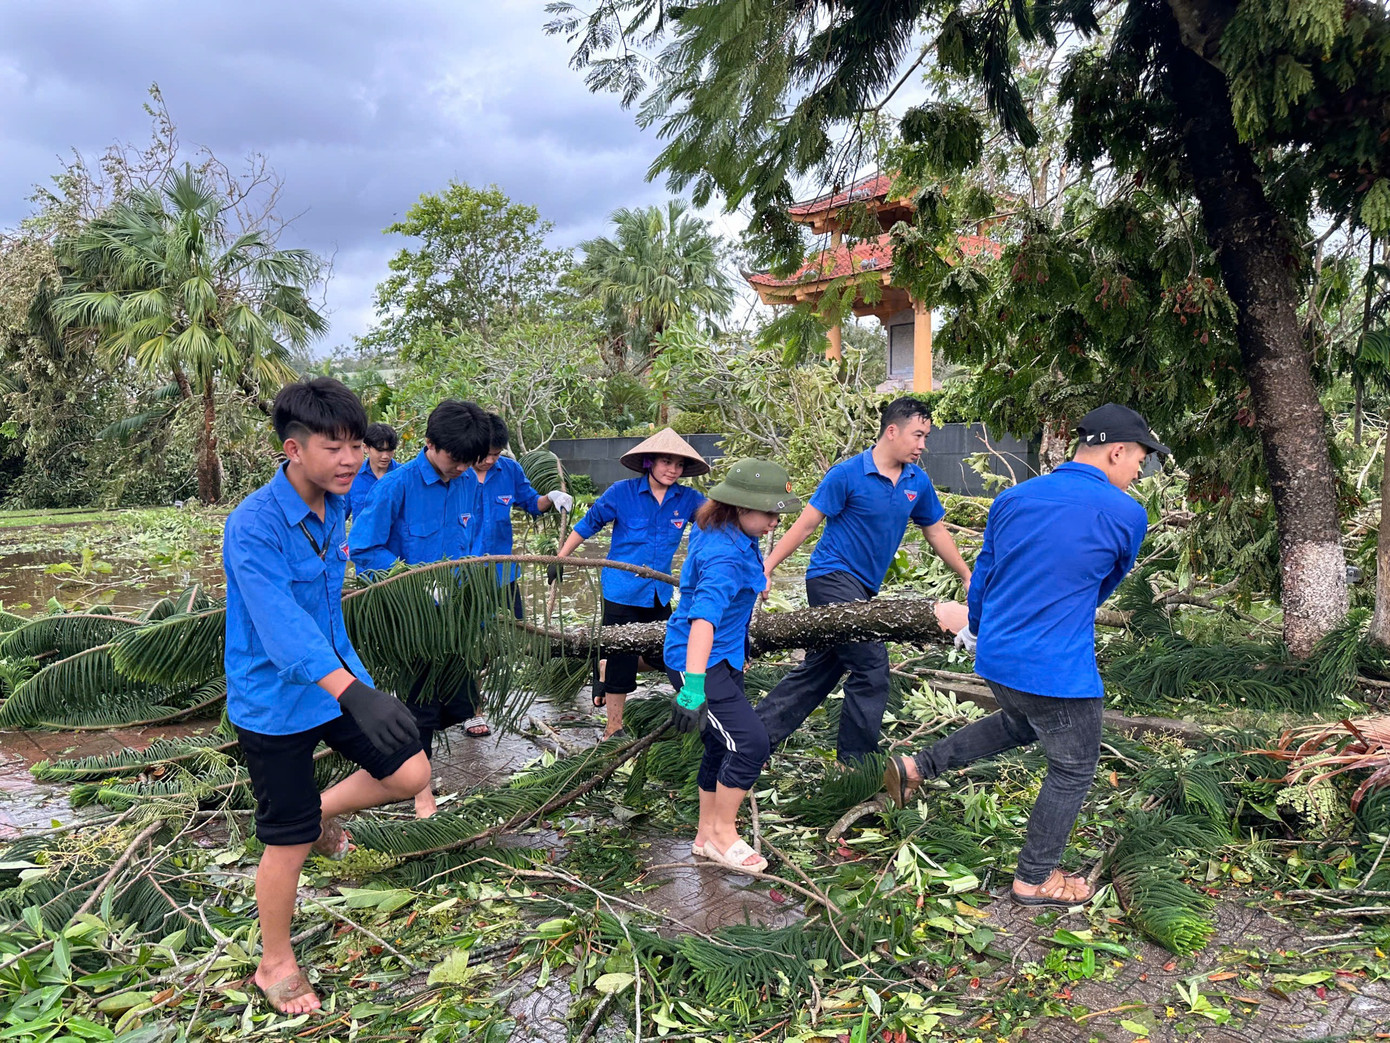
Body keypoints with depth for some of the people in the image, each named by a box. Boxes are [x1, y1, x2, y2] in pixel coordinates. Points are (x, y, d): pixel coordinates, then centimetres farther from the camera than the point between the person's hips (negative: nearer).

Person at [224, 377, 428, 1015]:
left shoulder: (335, 506, -2)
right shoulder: (253, 526, -26)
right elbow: (282, 624, -37)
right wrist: (355, 694, -47)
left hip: (335, 675, 7)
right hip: (274, 701, -6)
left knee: (410, 774, 3)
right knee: (288, 842, 4)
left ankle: (322, 813, 30)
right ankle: (275, 964, 27)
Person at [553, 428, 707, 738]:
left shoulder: (687, 499, -2)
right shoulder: (623, 492, -10)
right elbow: (588, 525, -1)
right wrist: (560, 560, 3)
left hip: (659, 593, 5)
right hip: (622, 591, -5)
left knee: (666, 656, 10)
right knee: (621, 659, 1)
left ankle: (606, 669, 33)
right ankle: (613, 728, 20)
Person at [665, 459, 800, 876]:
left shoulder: (727, 533, 1)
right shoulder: (724, 557, -29)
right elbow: (703, 619, -41)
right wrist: (694, 688, -49)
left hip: (725, 656, 10)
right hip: (700, 662, -10)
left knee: (722, 745, 15)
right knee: (750, 742, -12)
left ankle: (706, 834, 30)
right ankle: (723, 836, 7)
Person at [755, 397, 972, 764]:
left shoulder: (918, 482, 6)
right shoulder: (848, 474, -13)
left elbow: (936, 531, 17)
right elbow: (806, 524, -10)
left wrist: (968, 576, 19)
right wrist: (768, 566, -13)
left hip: (861, 587, 8)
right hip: (833, 577, -8)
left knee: (818, 672, 11)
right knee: (871, 667, -10)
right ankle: (856, 763, 4)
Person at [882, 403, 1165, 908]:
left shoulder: (1013, 499, 3)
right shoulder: (1126, 514, -11)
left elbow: (983, 573, 14)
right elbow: (1106, 586, 6)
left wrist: (976, 627, 30)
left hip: (995, 656, 7)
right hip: (1058, 670, -6)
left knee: (1018, 724, 33)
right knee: (1072, 770, 14)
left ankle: (915, 767, 28)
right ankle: (1035, 879, 27)